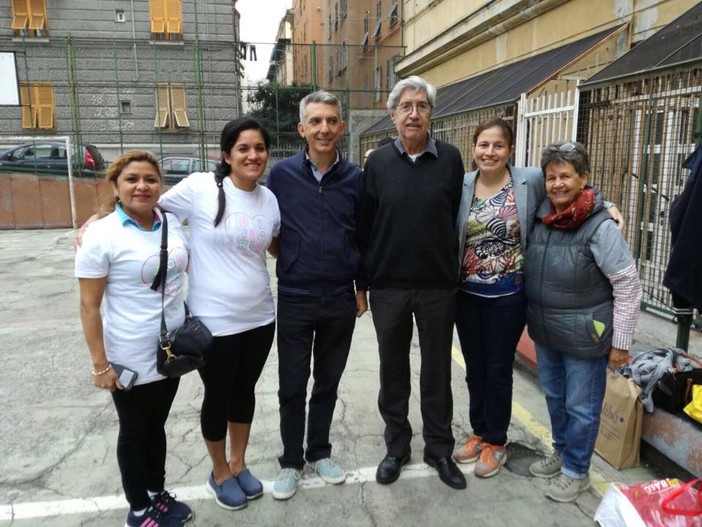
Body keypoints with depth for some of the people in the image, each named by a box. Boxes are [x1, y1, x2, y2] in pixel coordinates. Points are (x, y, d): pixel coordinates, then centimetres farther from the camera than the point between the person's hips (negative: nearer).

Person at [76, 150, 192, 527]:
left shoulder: (173, 224, 0)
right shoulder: (101, 236, -16)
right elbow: (89, 306, -14)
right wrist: (100, 364, -14)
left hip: (171, 352, 5)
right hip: (130, 361, -5)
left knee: (156, 427, 22)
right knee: (134, 434, 15)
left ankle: (158, 494, 42)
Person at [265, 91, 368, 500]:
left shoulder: (356, 178, 0)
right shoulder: (281, 174, -5)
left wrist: (361, 287, 8)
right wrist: (288, 260, 1)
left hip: (341, 299, 2)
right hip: (295, 299, -1)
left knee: (328, 383, 15)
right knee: (292, 387, 10)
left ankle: (320, 452, 35)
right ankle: (291, 461, 29)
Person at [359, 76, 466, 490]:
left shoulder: (450, 158, -2)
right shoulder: (378, 162, 0)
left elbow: (458, 218, 3)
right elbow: (366, 223, 2)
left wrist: (450, 266, 5)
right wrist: (366, 274, 1)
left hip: (438, 283, 0)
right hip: (388, 284, 1)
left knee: (437, 369, 12)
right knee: (393, 369, 12)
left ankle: (440, 448, 30)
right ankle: (397, 445, 31)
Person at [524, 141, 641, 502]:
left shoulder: (599, 227, -18)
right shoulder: (540, 218, 0)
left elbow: (628, 285, -14)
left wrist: (620, 342, -12)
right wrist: (535, 318, 12)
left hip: (584, 336, -6)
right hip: (544, 332, 6)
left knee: (581, 406, 9)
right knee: (554, 397, 21)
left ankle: (576, 470, 29)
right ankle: (561, 452, 42)